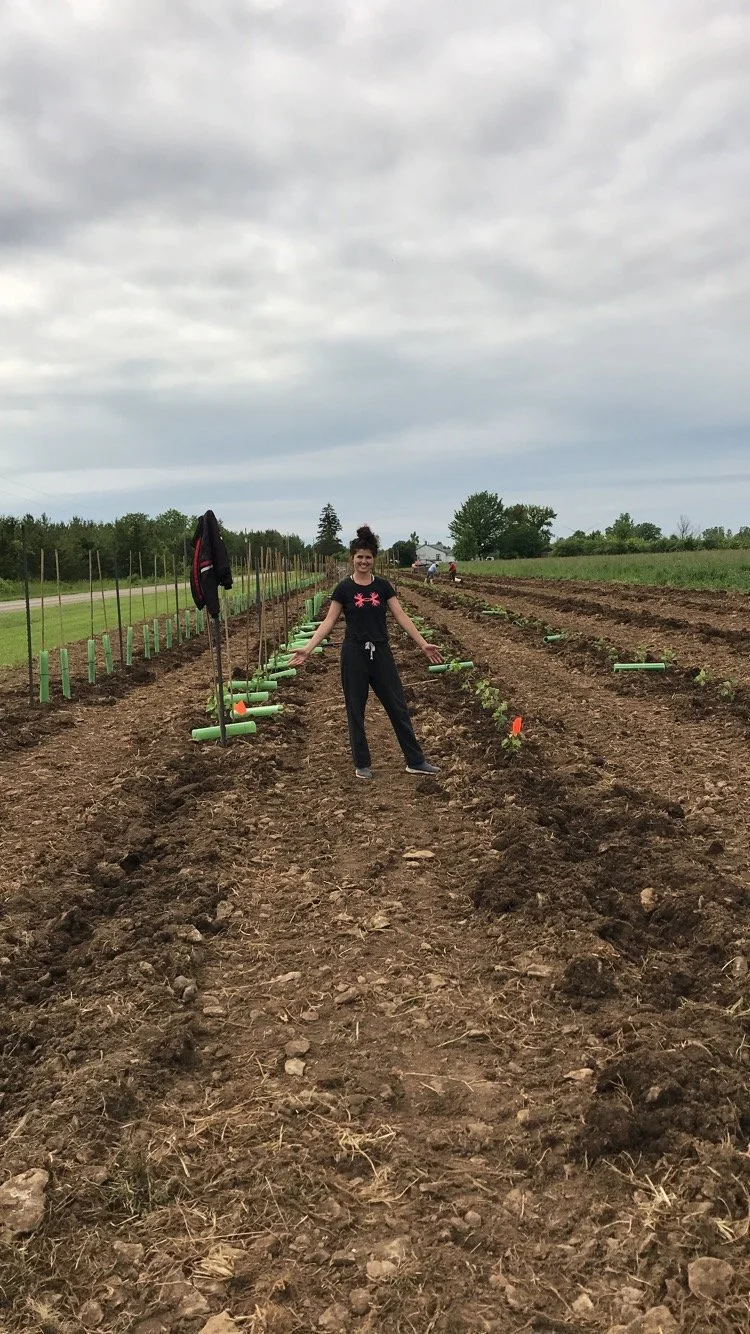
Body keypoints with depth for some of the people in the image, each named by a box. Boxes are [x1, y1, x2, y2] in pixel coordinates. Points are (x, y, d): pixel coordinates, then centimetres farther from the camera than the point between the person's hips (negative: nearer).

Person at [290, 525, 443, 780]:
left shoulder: (383, 586, 3)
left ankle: (415, 761, 12)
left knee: (398, 706, 5)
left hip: (381, 653, 2)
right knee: (356, 710, 4)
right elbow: (329, 622, -3)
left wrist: (423, 644, -3)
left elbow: (402, 617, 3)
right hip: (354, 654, -2)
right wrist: (307, 648, -13)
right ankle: (362, 764, 17)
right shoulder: (344, 588, -3)